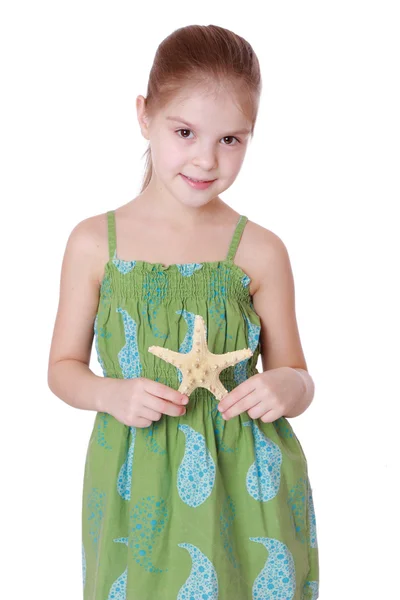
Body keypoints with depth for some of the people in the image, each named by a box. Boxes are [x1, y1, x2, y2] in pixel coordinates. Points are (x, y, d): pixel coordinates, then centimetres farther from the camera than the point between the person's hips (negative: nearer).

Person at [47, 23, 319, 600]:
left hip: (245, 486, 0)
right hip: (137, 487, 1)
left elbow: (296, 379, 5)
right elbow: (64, 367, 6)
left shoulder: (261, 252, -4)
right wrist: (113, 394, -13)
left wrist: (288, 386, -18)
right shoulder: (95, 242, -2)